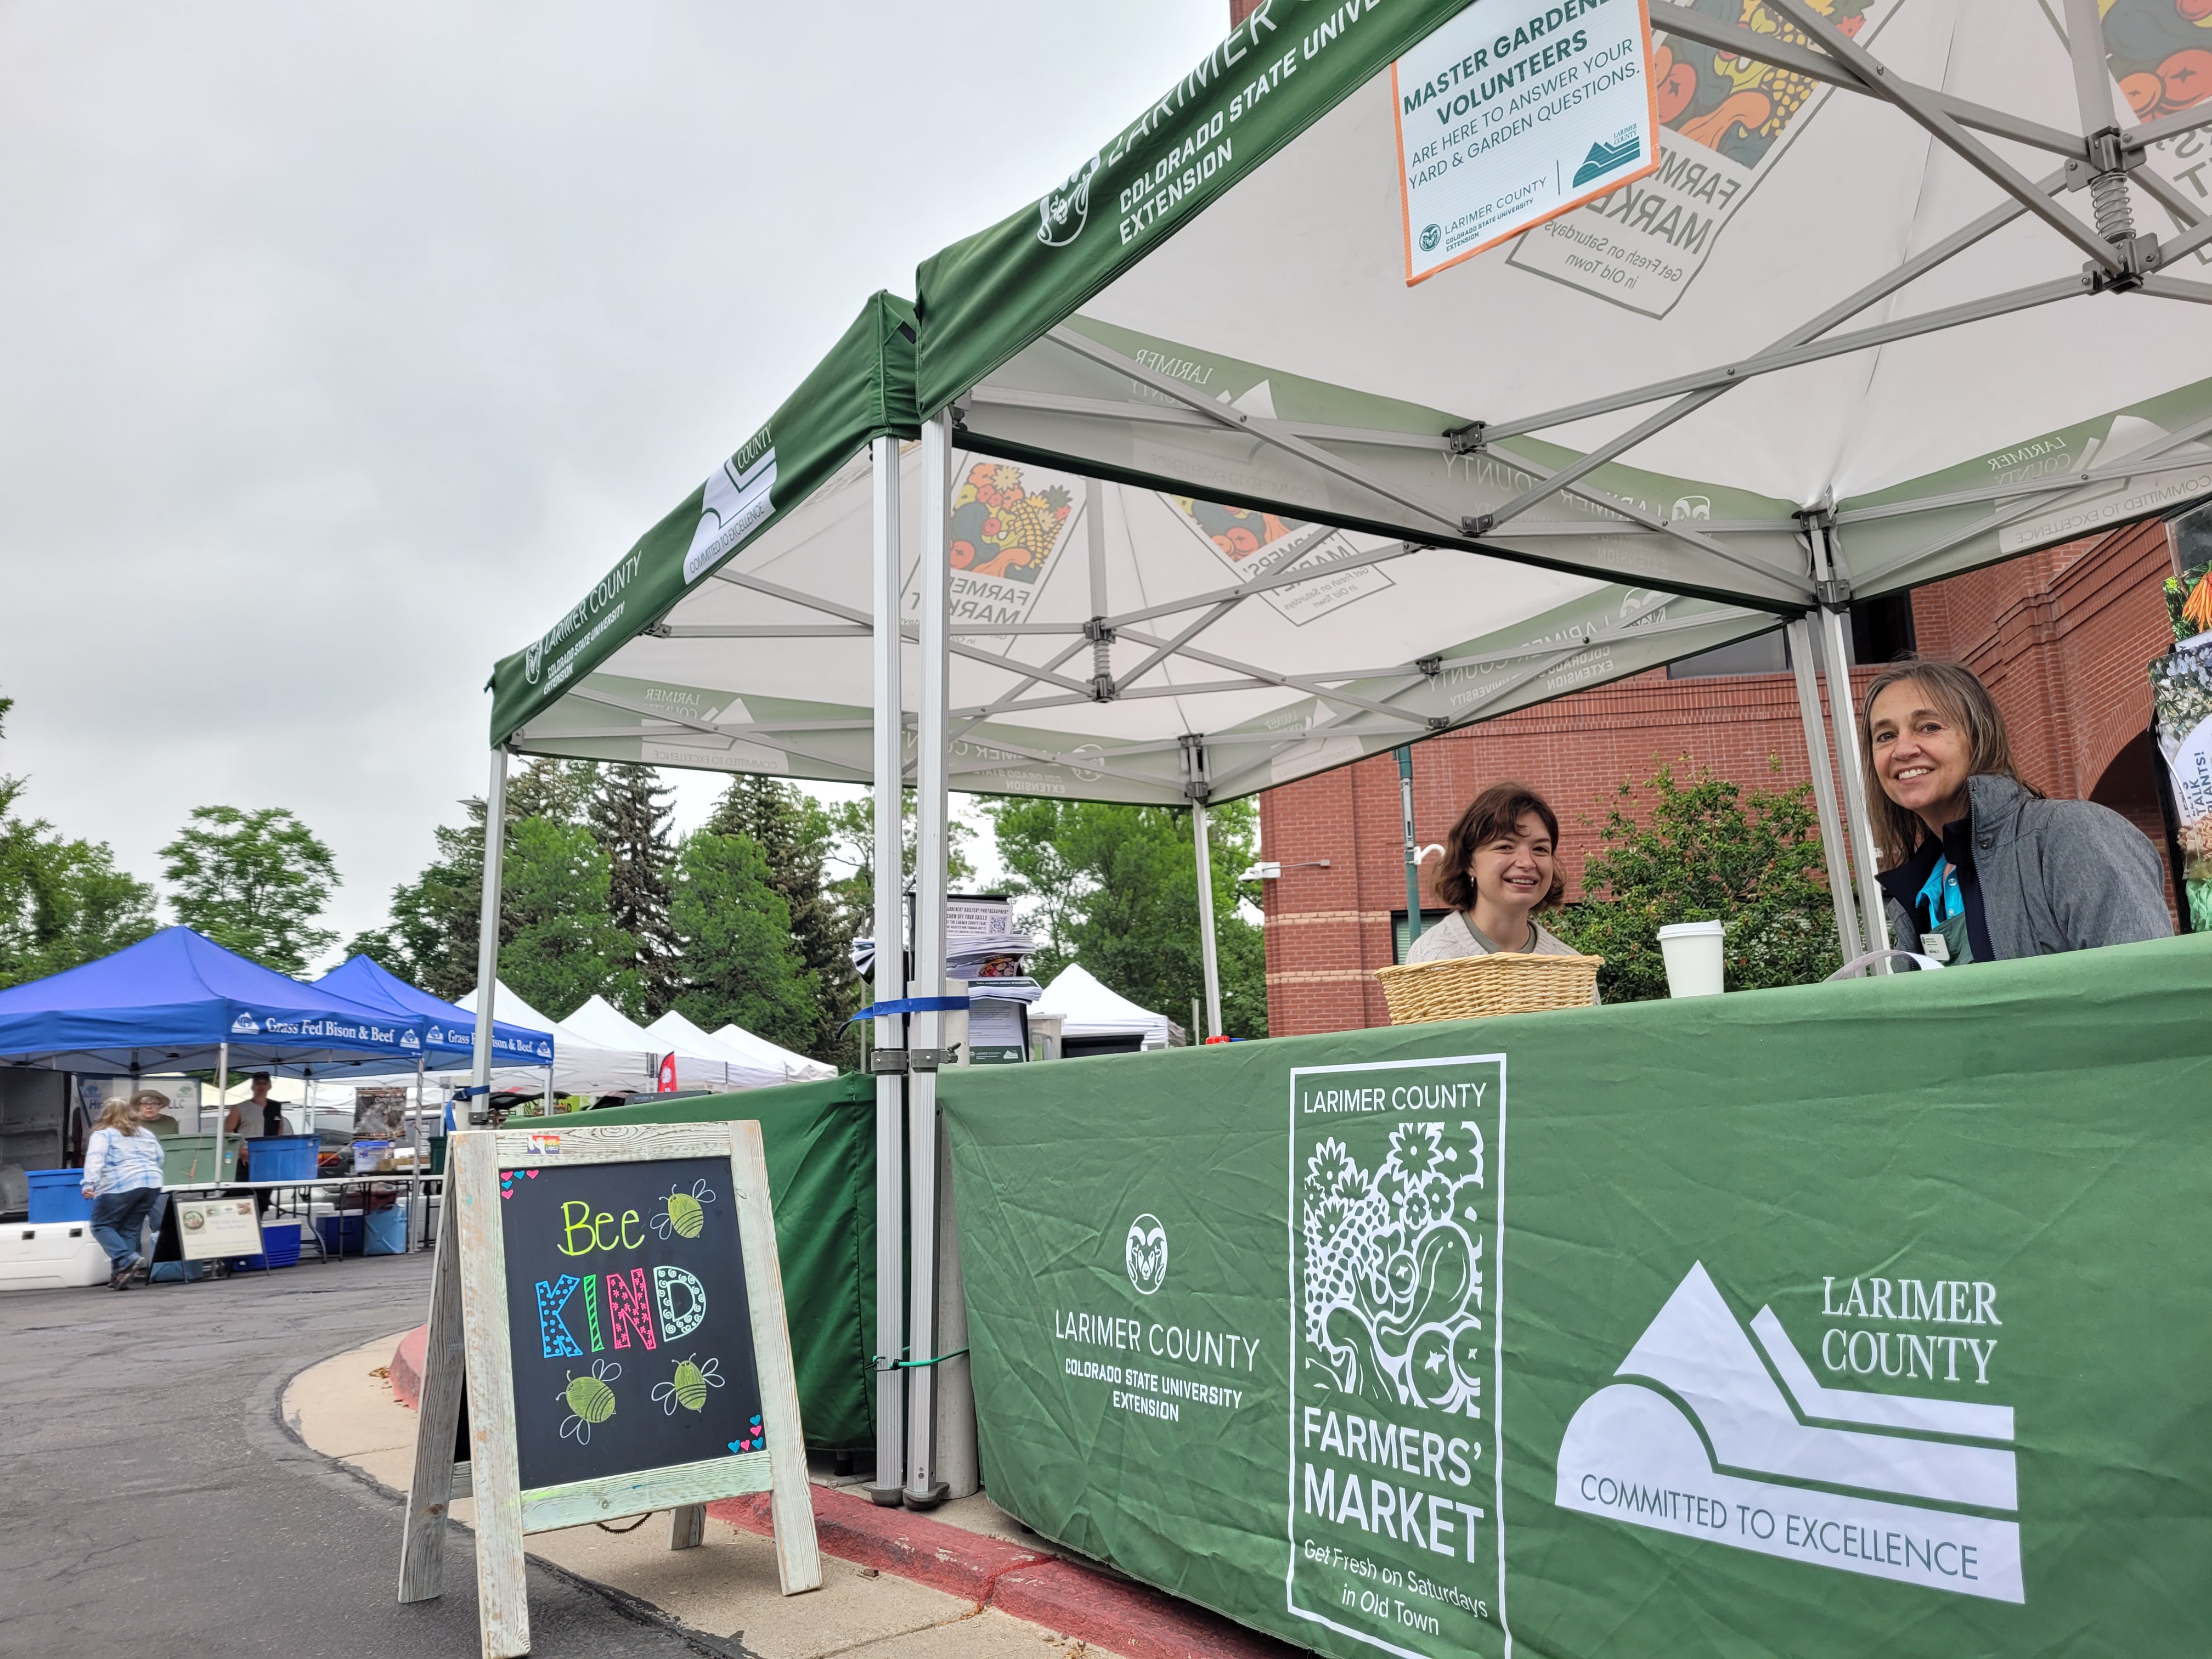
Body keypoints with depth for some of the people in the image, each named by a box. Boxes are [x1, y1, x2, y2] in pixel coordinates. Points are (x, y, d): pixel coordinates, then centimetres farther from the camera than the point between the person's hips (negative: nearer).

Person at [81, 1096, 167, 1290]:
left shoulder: (103, 1135, 6)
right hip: (152, 1185, 5)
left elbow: (95, 1159, -10)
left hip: (121, 1186, -5)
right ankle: (122, 1275, 4)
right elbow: (159, 1160, 25)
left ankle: (125, 1260, -13)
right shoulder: (147, 1134, 23)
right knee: (130, 1230, 10)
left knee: (102, 1226, 7)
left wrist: (90, 1184, -19)